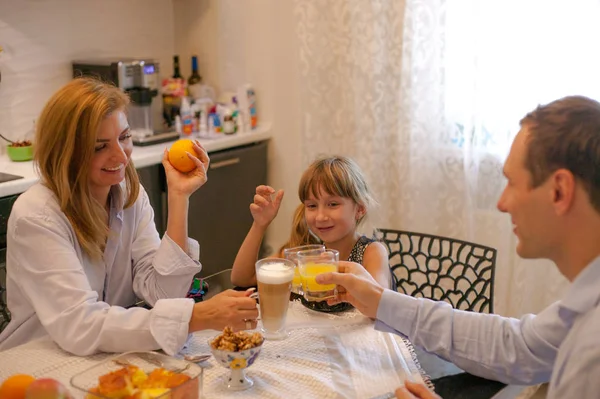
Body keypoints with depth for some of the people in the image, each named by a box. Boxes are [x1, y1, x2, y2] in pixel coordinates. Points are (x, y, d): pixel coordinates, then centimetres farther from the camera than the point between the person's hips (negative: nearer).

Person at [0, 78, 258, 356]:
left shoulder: (132, 196, -1)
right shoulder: (35, 216, -17)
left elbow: (161, 293, -11)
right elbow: (79, 327, -27)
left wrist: (179, 197, -16)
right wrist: (196, 317, -34)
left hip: (113, 358, 5)